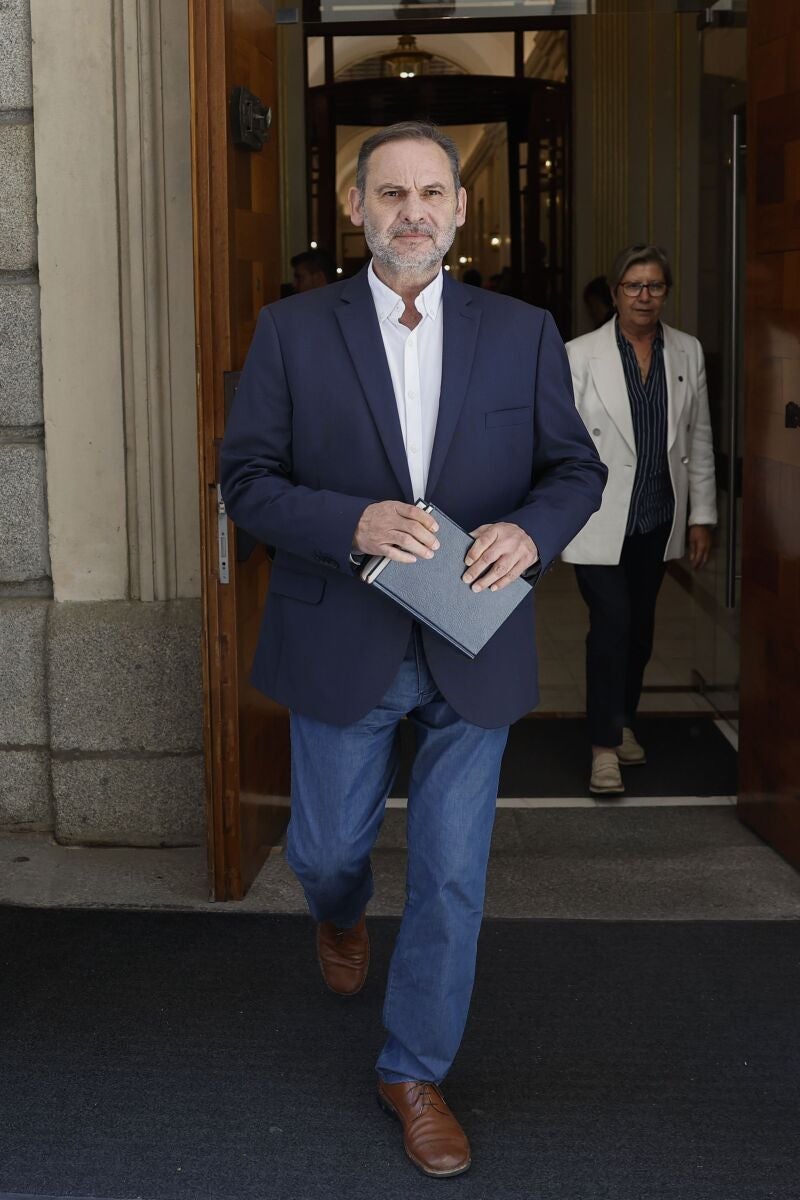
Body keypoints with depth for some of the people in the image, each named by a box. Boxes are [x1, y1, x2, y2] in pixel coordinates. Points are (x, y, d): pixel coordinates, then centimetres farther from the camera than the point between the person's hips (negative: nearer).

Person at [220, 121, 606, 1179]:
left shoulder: (524, 334, 2)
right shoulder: (291, 332, -2)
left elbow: (578, 469, 5)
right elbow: (247, 481, -4)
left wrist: (530, 530, -17)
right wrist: (353, 522, -22)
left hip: (474, 651, 1)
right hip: (343, 647, 0)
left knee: (452, 878, 6)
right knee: (327, 850, 16)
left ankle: (415, 1073, 26)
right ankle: (341, 914, 55)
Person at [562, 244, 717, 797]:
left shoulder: (687, 353, 5)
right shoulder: (581, 355, -6)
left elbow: (699, 439, 9)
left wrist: (702, 514, 8)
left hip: (657, 517, 4)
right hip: (600, 518, -4)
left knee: (641, 627, 12)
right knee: (612, 624, -9)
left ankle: (624, 723, 32)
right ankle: (605, 746, 1)